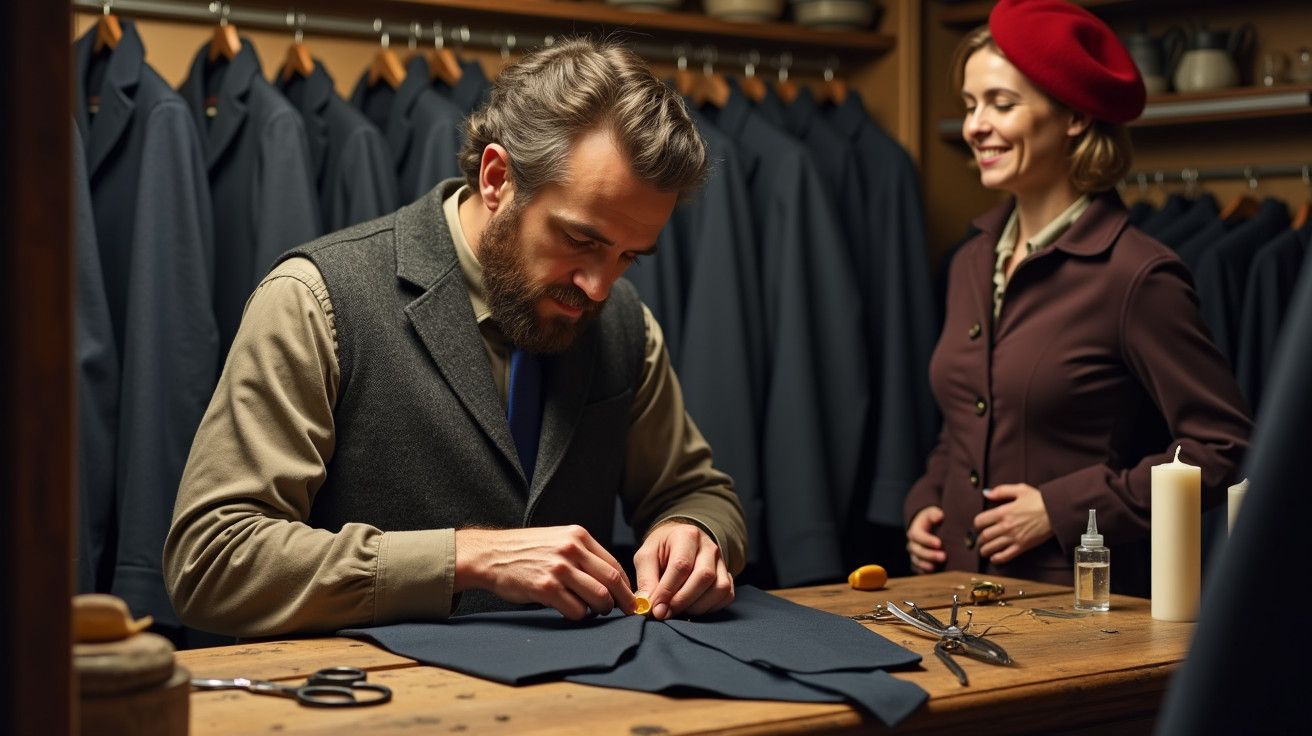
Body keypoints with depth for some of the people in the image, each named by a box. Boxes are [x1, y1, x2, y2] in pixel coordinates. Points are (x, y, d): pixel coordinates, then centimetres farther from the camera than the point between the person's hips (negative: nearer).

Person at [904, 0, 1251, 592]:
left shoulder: (1137, 276, -12)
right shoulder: (971, 265, 9)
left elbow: (1222, 447, -13)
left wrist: (1065, 508, -16)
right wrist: (924, 504, 5)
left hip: (1080, 598, -6)